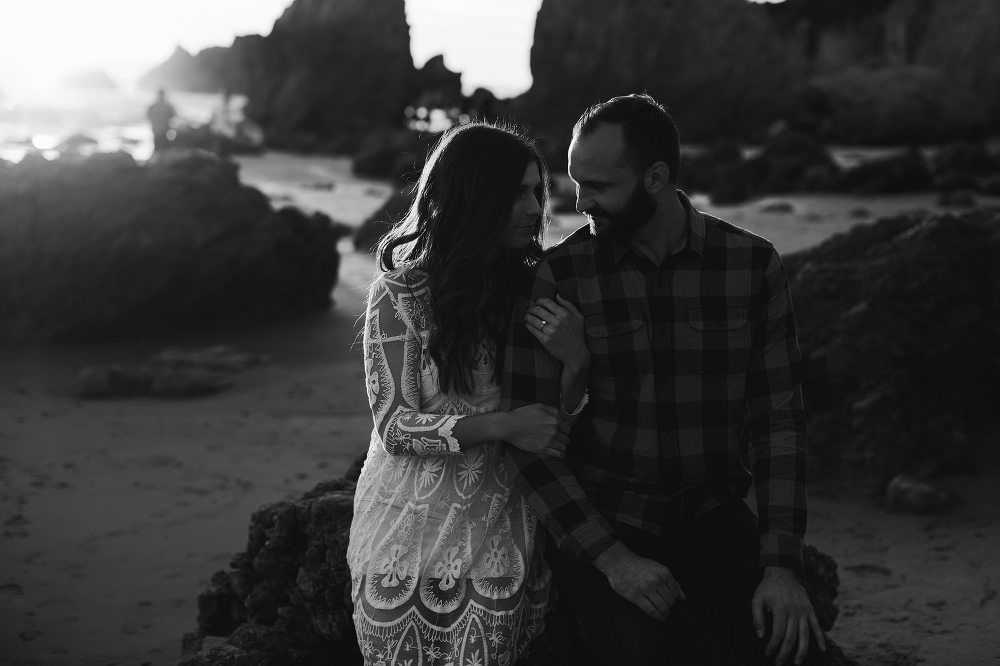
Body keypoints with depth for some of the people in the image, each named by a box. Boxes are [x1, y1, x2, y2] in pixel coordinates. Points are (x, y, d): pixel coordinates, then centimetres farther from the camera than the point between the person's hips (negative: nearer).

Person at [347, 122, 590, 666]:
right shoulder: (402, 291, -11)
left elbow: (555, 421, 3)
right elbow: (395, 426, -14)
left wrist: (576, 363, -19)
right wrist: (502, 426, -26)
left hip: (505, 534, 4)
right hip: (418, 533, -4)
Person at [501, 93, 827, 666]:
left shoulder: (753, 264, -2)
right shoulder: (559, 275, -7)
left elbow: (778, 419, -1)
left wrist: (782, 564, -10)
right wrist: (611, 556, -16)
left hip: (713, 518, 2)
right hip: (597, 523, -1)